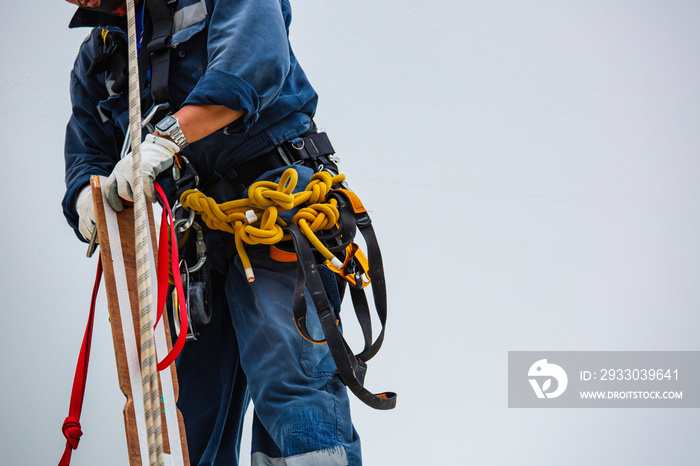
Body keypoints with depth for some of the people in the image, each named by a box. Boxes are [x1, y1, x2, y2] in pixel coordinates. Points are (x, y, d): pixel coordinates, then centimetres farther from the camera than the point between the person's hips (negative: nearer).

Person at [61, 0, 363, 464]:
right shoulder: (96, 61, 20)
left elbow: (254, 63, -16)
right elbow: (87, 157, 15)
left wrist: (167, 136, -25)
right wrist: (88, 198, -10)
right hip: (196, 236, 6)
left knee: (288, 379, -19)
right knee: (191, 409, 8)